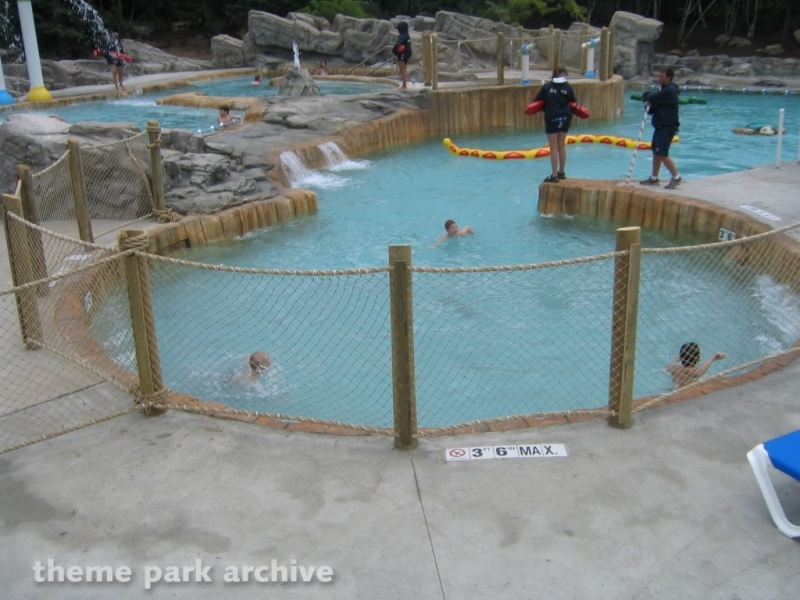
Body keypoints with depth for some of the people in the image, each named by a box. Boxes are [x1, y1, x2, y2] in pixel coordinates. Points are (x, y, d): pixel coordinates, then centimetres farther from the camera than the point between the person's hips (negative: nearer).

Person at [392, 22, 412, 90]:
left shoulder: (402, 36, -18)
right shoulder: (407, 36, 10)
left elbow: (397, 44, -31)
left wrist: (394, 51, -15)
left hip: (402, 54, -10)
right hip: (407, 54, 10)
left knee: (402, 71, -5)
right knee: (403, 70, 17)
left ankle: (404, 86, -4)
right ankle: (405, 85, 22)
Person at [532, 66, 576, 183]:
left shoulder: (547, 86, -3)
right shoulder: (568, 87, 1)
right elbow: (574, 103, 9)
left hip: (551, 119, -3)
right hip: (565, 119, 3)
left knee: (554, 148, 0)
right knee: (562, 146, 15)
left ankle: (554, 175, 0)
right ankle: (561, 172, 24)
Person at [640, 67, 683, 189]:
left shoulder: (670, 91, -15)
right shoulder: (664, 90, 18)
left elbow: (652, 98, -23)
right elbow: (653, 108, 20)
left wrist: (647, 96, 0)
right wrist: (650, 106, -3)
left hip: (668, 126, -10)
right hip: (661, 125, 10)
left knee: (662, 153, -14)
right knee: (656, 152, 13)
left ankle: (676, 177, -6)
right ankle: (654, 178, 21)